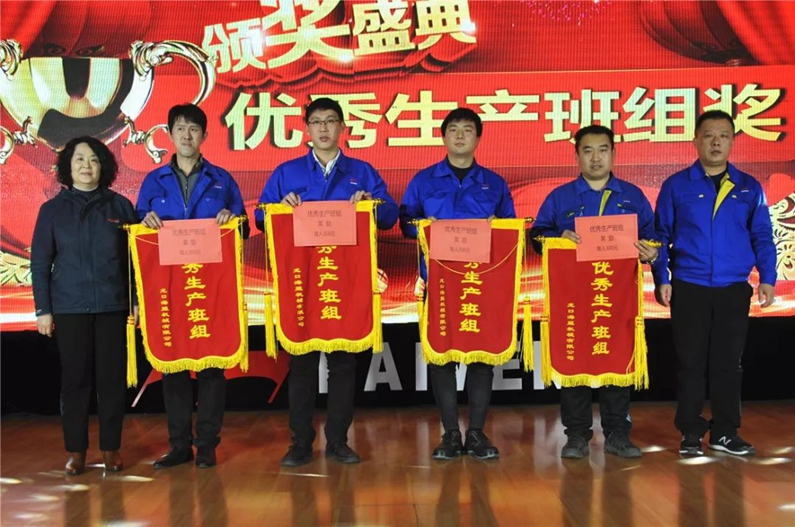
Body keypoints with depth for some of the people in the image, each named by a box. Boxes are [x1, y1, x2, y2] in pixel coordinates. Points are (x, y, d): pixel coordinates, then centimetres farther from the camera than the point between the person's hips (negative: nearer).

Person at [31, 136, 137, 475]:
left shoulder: (120, 206, 6)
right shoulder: (53, 209, 6)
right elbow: (40, 264, 6)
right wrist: (43, 309, 0)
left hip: (113, 307, 0)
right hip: (69, 308, 0)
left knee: (112, 378, 3)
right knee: (75, 379, 3)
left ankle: (111, 447, 13)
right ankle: (75, 450, 13)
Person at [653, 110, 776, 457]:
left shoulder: (749, 188, 7)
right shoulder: (676, 186, 2)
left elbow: (762, 238, 8)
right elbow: (661, 236, 2)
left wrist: (767, 278, -1)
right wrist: (662, 279, -6)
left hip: (734, 290, 2)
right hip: (688, 289, -1)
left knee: (728, 363, 8)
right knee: (690, 363, 4)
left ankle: (725, 432, 19)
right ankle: (690, 434, 14)